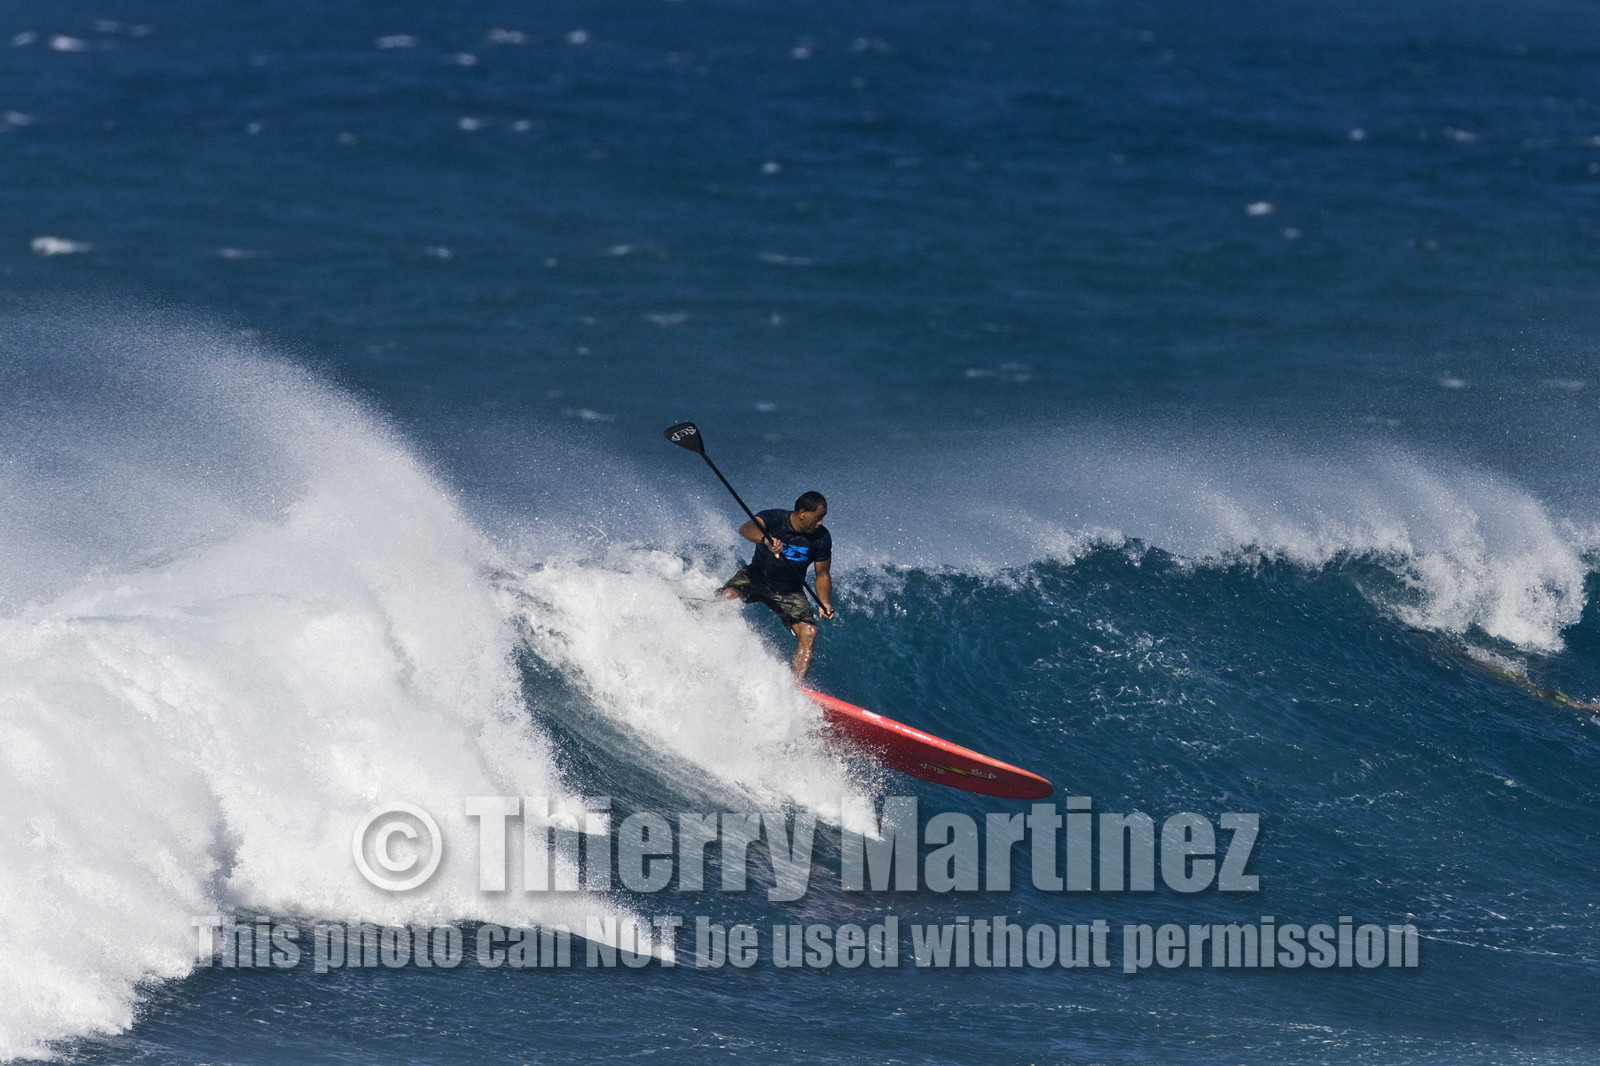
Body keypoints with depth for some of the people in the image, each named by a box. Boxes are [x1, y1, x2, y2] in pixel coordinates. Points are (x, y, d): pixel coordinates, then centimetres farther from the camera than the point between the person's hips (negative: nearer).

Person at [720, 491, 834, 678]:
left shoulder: (821, 538, -9)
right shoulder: (776, 519, -20)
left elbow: (822, 575, 2)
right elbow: (746, 529, -40)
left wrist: (825, 603, -16)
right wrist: (766, 539, -62)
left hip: (790, 591, 2)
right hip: (757, 577, -2)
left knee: (809, 632, -19)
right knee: (729, 596, -31)